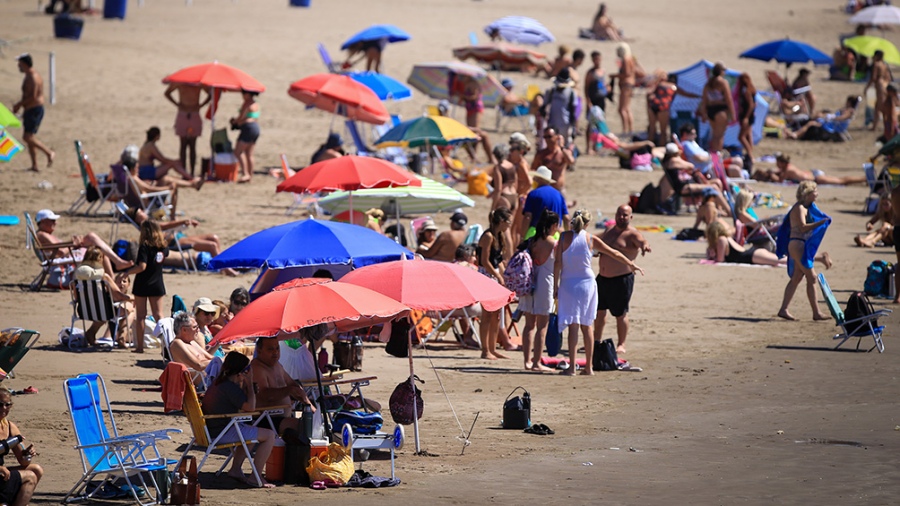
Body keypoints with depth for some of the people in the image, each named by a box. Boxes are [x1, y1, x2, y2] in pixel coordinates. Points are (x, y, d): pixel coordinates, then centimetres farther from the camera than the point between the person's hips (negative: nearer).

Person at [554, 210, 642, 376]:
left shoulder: (565, 237, -6)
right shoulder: (591, 240, -1)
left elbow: (558, 263, -8)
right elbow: (614, 253, 10)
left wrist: (555, 286, -1)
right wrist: (631, 264, 24)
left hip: (568, 285, -1)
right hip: (587, 283, 1)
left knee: (573, 326, -2)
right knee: (587, 326, 10)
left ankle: (572, 367, -7)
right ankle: (589, 367, 14)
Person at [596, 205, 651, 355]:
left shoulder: (632, 234, -13)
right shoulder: (609, 231, 11)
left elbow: (641, 241, -36)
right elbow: (599, 245, 31)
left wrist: (644, 245, -56)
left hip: (621, 280, -8)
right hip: (603, 278, 8)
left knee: (620, 314, 0)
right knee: (599, 310, 15)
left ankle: (621, 345, 11)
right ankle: (597, 341, 29)